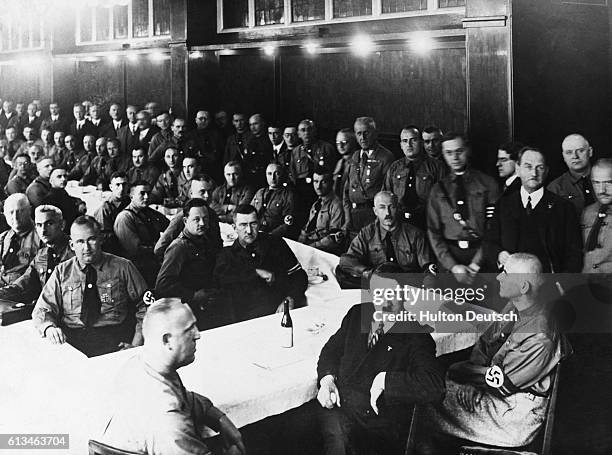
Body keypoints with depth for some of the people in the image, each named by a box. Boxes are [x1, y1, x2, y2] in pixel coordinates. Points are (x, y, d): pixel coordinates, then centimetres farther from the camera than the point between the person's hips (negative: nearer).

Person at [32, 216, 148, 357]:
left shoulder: (123, 268, 8)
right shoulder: (62, 272, 14)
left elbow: (145, 308, 8)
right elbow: (42, 310, 10)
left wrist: (136, 345, -6)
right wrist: (49, 328, -15)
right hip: (69, 341, 4)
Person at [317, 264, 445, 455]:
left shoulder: (415, 336, -3)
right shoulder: (357, 314, 15)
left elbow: (435, 385, -17)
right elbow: (332, 349, 24)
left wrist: (385, 379, -17)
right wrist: (327, 379, 3)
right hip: (336, 405, 5)